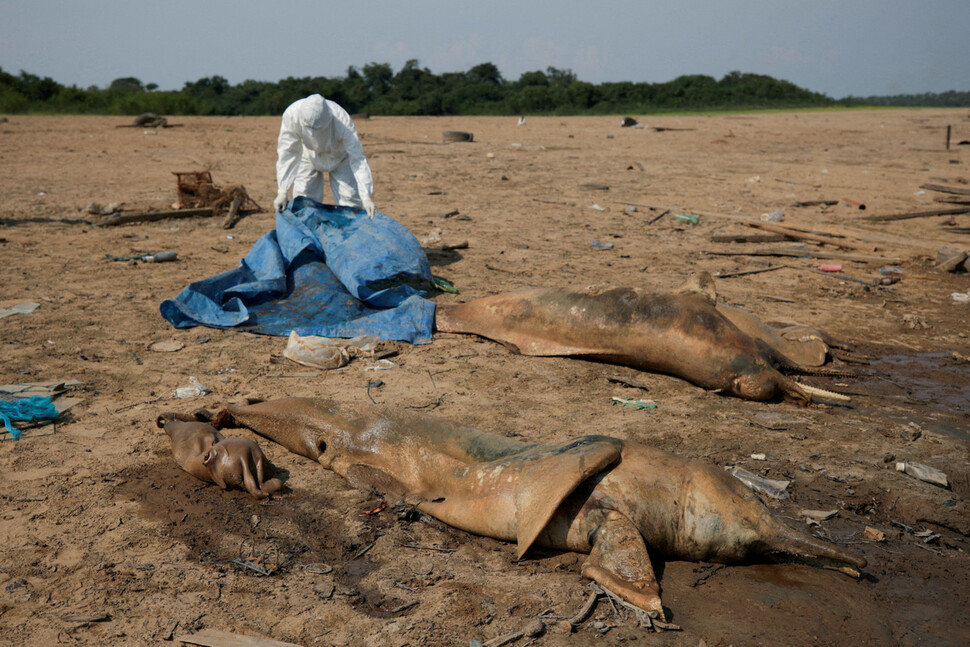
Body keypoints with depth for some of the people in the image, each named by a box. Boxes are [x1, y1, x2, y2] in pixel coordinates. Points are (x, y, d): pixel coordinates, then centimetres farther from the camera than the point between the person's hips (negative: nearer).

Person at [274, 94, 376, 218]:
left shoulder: (343, 121, -40)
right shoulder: (291, 115, -37)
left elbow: (357, 159, -36)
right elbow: (287, 153, -27)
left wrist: (366, 197, -42)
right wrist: (282, 192, -29)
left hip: (339, 156, -1)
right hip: (308, 156, 1)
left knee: (350, 200, -11)